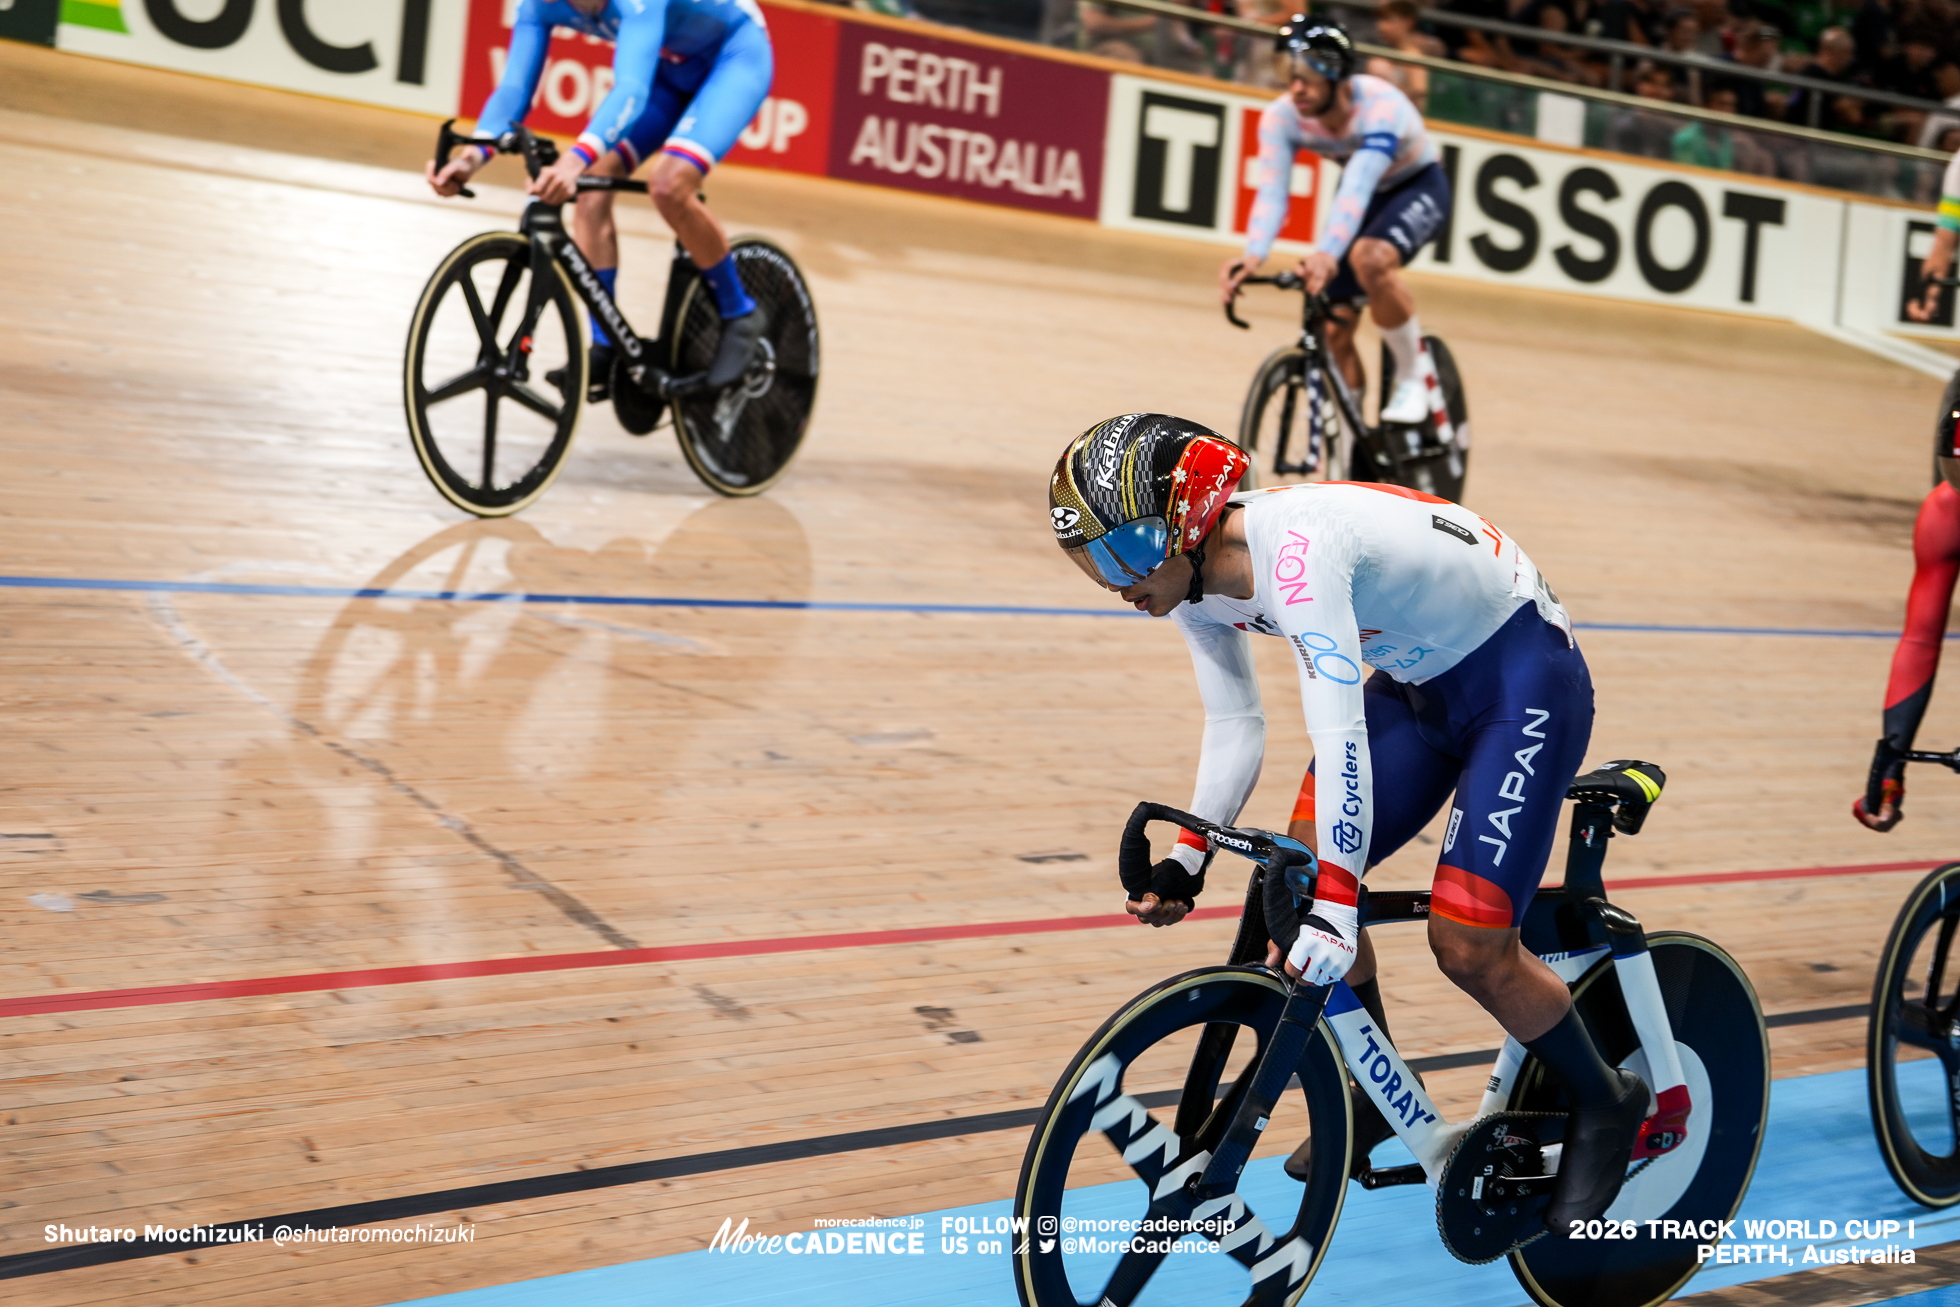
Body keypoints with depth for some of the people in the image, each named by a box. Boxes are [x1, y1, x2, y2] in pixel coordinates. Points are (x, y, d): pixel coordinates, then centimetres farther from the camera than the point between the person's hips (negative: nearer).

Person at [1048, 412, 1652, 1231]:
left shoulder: (1294, 548, -34)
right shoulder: (1194, 581, -7)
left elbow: (1338, 733, -40)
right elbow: (1236, 725, 2)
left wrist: (1334, 908, -42)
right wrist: (1186, 861, -7)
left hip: (1524, 678, -8)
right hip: (1421, 680, 8)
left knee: (1468, 948, -12)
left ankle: (1604, 1105, 14)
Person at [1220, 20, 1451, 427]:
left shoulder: (1380, 105, -36)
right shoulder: (1281, 116, -23)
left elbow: (1358, 188, -49)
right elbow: (1271, 192, -33)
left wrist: (1327, 254, -65)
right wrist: (1253, 255, -52)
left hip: (1418, 188, -5)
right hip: (1359, 194, 5)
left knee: (1369, 258, -37)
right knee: (1333, 330, -5)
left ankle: (1412, 378, -17)